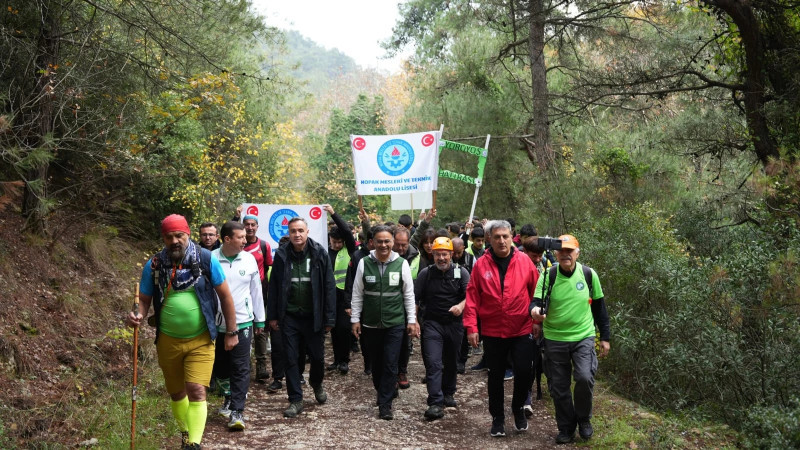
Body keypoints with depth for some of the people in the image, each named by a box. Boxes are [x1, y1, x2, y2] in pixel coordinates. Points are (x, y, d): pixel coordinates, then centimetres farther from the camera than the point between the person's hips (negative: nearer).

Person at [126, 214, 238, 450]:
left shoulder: (206, 259, -9)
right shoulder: (153, 265, -5)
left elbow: (225, 296, -2)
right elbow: (144, 300, 2)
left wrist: (231, 332, 0)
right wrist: (138, 315, -21)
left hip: (200, 341, -2)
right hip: (168, 341, 3)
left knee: (197, 392, -13)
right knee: (177, 392, 17)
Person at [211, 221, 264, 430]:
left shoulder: (249, 259, -1)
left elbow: (256, 291, 7)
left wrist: (260, 320, 10)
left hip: (242, 322, 0)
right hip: (216, 324, 0)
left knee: (241, 369, -4)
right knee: (221, 366, 14)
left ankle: (236, 411, -1)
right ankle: (229, 396, 38)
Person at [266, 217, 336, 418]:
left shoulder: (320, 254, -6)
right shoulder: (282, 255, 0)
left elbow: (329, 287, -5)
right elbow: (274, 287, 5)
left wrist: (329, 318, -8)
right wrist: (273, 316, 2)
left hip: (313, 316, -1)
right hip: (289, 316, 1)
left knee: (318, 357, 10)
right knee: (291, 359, 4)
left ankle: (316, 383, 40)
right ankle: (295, 400, 14)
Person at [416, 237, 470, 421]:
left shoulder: (461, 273, -1)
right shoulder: (426, 273, 2)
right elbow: (415, 298, 4)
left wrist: (461, 305, -31)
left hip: (454, 323, 1)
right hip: (432, 323, -1)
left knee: (451, 362, 15)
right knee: (433, 363, -13)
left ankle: (448, 394, 35)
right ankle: (435, 404, -17)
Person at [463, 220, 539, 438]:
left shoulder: (524, 261, -3)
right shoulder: (481, 264, -4)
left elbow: (536, 293, 3)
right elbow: (472, 297, -4)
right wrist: (471, 326, -8)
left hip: (522, 330, 0)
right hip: (492, 332, 0)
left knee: (523, 373, 1)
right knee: (496, 376, 10)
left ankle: (518, 408, 28)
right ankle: (498, 418, 23)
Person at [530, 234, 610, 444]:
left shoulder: (589, 275, -2)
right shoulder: (548, 276, -6)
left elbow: (599, 307, 7)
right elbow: (536, 302, -13)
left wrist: (605, 337, 8)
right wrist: (535, 310, -38)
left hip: (583, 337, 0)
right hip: (554, 339, 1)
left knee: (585, 378, -19)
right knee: (559, 387, 6)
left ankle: (584, 419, 7)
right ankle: (566, 428, 26)